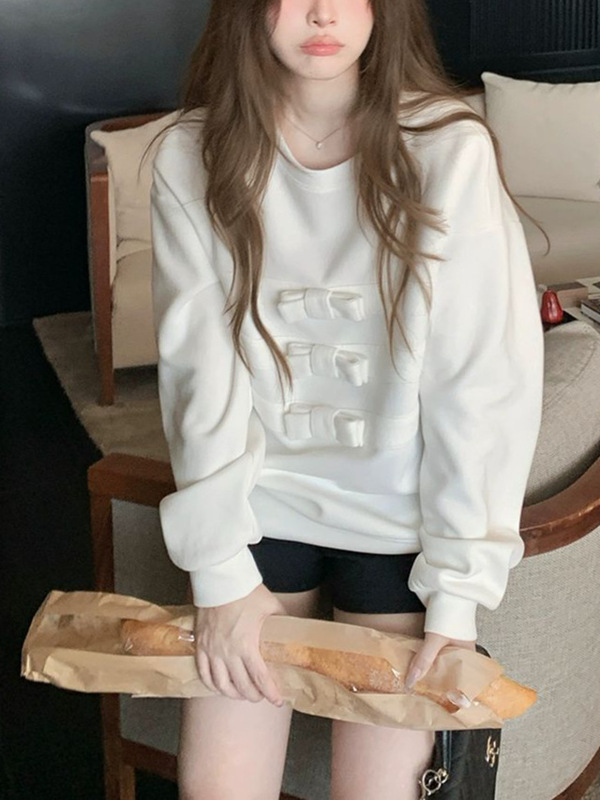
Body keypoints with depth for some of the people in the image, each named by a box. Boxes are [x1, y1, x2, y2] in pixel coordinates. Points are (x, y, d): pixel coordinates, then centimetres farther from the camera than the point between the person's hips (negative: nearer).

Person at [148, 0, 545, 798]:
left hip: (401, 517, -1)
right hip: (259, 498, 2)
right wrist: (220, 571, -12)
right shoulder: (194, 155, -7)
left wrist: (459, 592, -15)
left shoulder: (448, 148, -15)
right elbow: (200, 368, -8)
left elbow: (487, 379, -14)